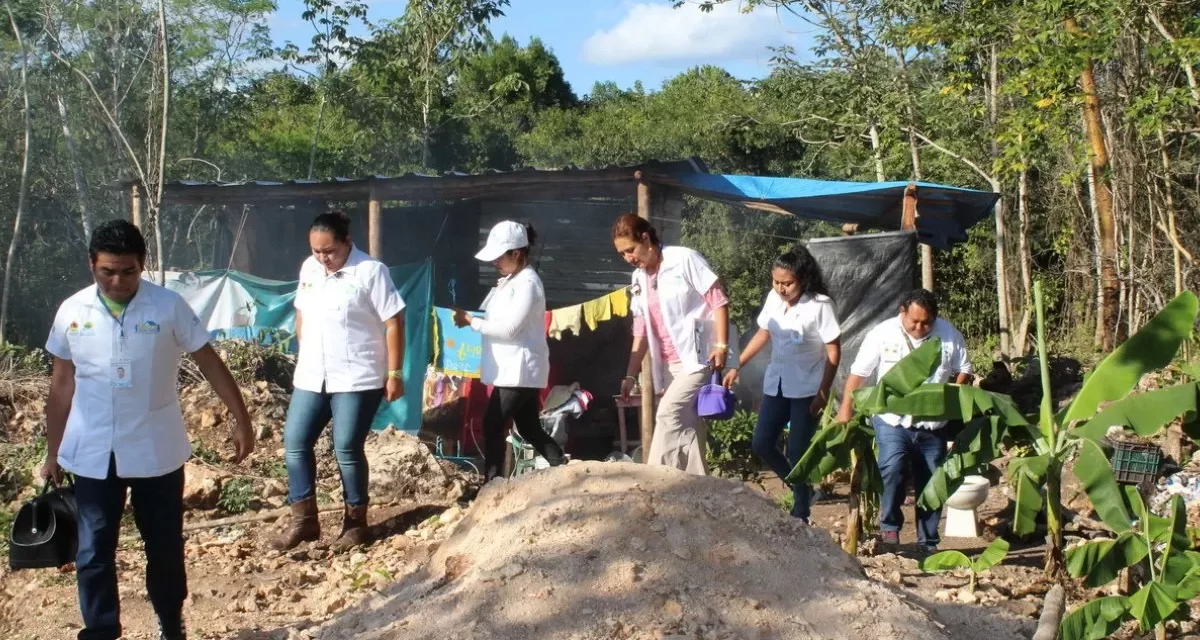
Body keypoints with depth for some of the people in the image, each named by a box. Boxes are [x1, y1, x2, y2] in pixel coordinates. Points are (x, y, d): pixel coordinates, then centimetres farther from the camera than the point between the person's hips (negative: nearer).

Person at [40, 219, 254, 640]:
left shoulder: (169, 307, -8)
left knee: (165, 546, 11)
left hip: (156, 452, -1)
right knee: (93, 553, 4)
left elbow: (210, 364, -2)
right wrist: (52, 453, 11)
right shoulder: (72, 312, -2)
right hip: (92, 455, 1)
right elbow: (61, 386, 8)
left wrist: (241, 420, -5)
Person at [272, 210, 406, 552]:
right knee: (295, 443, 5)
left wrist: (395, 374, -14)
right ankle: (303, 520, 16)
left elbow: (393, 323, -13)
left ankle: (356, 522, 15)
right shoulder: (309, 268, 6)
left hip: (357, 379, -7)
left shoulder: (370, 271, -14)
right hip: (310, 377, 7)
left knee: (347, 449, -2)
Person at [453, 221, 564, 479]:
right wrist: (472, 318, -1)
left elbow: (509, 328, -20)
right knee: (530, 429, 11)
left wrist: (471, 321, -15)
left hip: (520, 369, -10)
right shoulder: (510, 281, 16)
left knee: (493, 425, -7)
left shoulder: (528, 283, -15)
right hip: (511, 369, 10)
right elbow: (498, 320, 15)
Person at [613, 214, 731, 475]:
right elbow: (641, 330, 14)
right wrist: (630, 375, 10)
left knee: (668, 414, -18)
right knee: (685, 426, 7)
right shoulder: (639, 278, 11)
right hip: (669, 365, 7)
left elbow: (718, 300, -11)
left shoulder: (684, 259, -9)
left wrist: (722, 345, -20)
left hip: (697, 358, -7)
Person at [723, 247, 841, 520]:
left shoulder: (820, 305, -17)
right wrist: (736, 366, 10)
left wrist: (823, 392, -17)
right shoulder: (773, 298, 0)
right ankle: (800, 488, 27)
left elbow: (833, 351, -14)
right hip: (776, 384, 6)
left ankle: (800, 513, 13)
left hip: (807, 389, -6)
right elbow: (763, 335, 13)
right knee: (761, 443, 4)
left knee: (797, 451, -3)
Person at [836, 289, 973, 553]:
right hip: (893, 420, -3)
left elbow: (963, 370, 9)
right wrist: (846, 410, -10)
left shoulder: (949, 335, -3)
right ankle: (889, 527, -8)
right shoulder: (882, 334, -9)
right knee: (892, 469, -25)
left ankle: (928, 543, 21)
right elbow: (858, 373, -6)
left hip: (932, 424, 3)